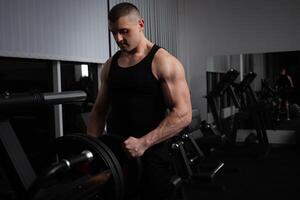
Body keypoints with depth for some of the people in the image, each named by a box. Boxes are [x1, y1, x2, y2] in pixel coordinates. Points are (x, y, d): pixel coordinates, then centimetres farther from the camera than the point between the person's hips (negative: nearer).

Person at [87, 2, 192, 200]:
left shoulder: (164, 62, -9)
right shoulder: (110, 65, 10)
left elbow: (183, 114, -16)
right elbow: (99, 109, 16)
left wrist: (144, 142, -25)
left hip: (151, 158, -5)